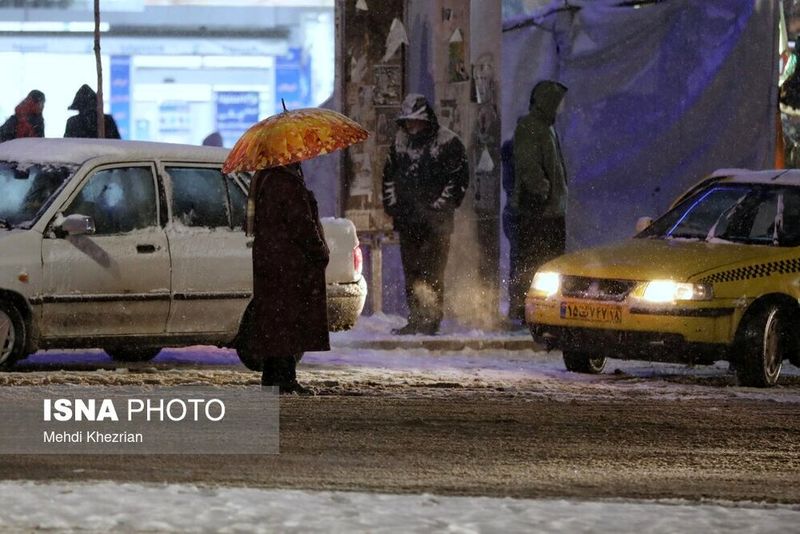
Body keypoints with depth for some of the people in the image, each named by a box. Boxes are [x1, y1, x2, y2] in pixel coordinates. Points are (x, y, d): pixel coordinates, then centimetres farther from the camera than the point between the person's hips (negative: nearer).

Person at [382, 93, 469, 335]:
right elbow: (389, 174, 23)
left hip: (435, 221, -6)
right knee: (410, 270, 8)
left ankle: (431, 319, -10)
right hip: (406, 220, 6)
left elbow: (459, 178, -6)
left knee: (431, 272, -11)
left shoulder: (447, 142, -4)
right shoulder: (401, 141, 14)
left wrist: (439, 207, -11)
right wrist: (392, 204, 10)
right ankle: (415, 318, 13)